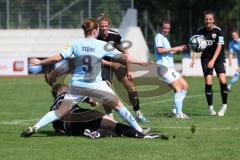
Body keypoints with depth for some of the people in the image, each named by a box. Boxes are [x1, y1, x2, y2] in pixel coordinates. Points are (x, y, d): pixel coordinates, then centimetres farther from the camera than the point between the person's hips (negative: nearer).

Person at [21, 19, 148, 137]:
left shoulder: (75, 44, 2)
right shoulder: (103, 45, -1)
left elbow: (58, 58, -1)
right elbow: (122, 57, 3)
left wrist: (40, 62, 11)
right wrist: (139, 62, 16)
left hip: (77, 85, 2)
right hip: (96, 85, -2)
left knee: (61, 111, 5)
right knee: (118, 105, 12)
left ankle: (35, 127, -6)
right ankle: (139, 130, 13)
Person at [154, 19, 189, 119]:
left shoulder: (164, 38, 23)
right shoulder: (159, 37, -7)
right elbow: (159, 50, -21)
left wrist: (178, 49, 15)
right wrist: (173, 48, -18)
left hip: (170, 68, 10)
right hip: (164, 67, -10)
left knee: (185, 85, 9)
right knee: (178, 88, -17)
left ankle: (176, 109, 10)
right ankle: (179, 113, -19)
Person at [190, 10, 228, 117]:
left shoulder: (218, 31, -10)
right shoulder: (200, 31, -2)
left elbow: (219, 46, -14)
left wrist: (213, 60, -23)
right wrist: (193, 59, -12)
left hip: (218, 58, -2)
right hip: (206, 59, 2)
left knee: (223, 81, -16)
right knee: (208, 82, -9)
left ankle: (224, 106, -1)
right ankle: (210, 108, 3)